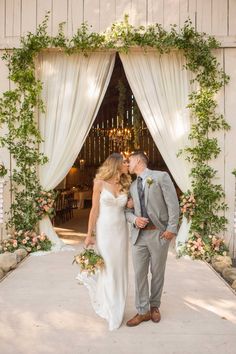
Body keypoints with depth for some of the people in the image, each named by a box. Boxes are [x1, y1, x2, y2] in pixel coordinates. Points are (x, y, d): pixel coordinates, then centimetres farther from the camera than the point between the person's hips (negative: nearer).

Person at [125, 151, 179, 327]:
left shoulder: (161, 176, -3)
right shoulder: (132, 186, 14)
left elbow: (173, 203, -7)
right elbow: (128, 210, 15)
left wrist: (172, 228, -12)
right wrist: (134, 219, -7)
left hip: (159, 233, -4)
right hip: (139, 234, 4)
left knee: (158, 272, 11)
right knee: (139, 273, 5)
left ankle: (154, 306, 32)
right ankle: (143, 311, 20)